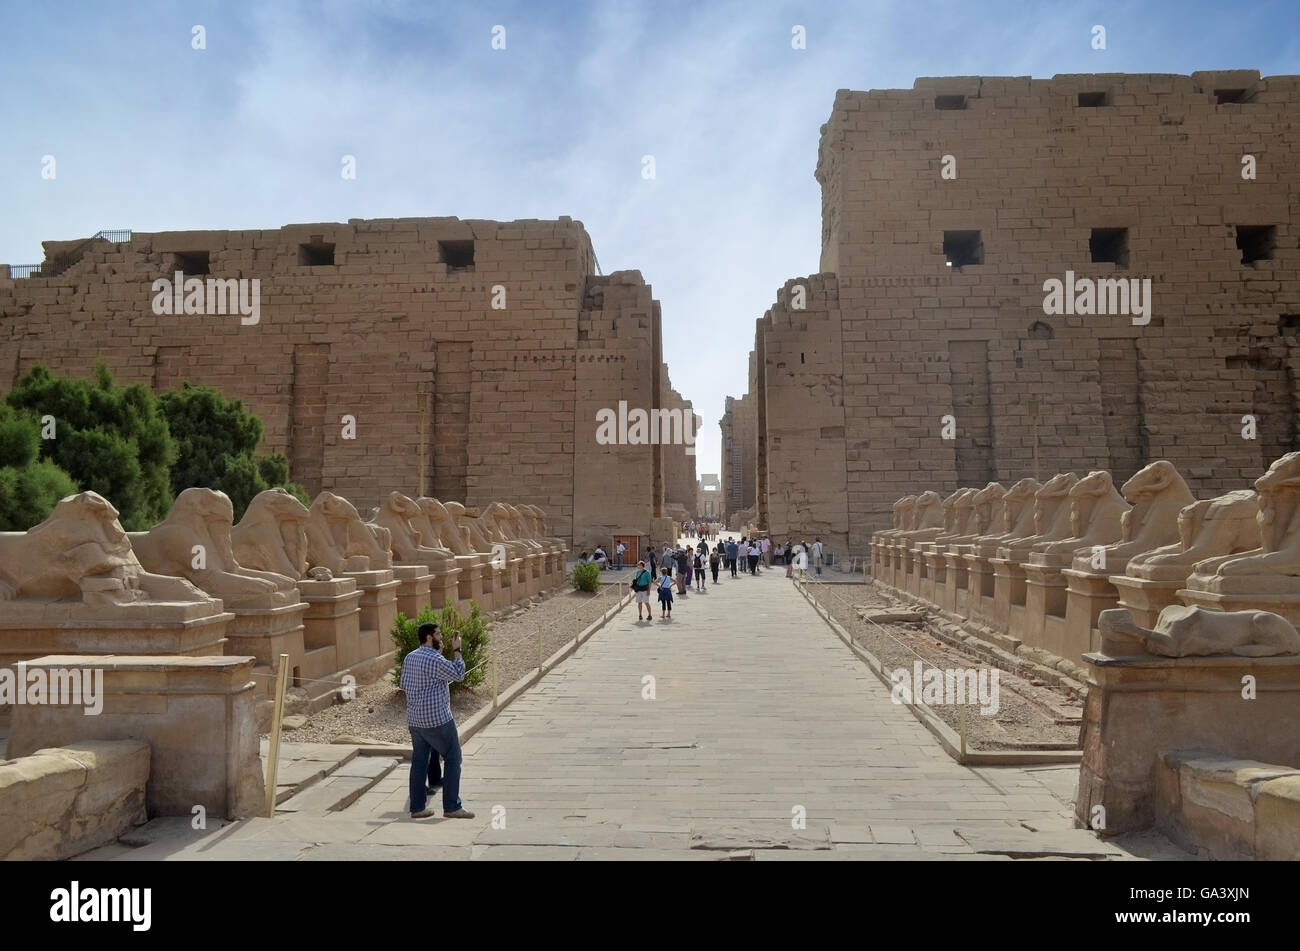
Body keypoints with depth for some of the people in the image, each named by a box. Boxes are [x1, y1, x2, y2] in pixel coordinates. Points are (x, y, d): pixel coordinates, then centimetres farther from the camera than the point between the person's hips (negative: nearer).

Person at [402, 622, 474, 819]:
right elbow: (459, 675, -9)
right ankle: (452, 806, 3)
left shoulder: (409, 657, 8)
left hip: (414, 719, 8)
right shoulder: (435, 660, -17)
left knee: (419, 761, 12)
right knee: (453, 758, 1)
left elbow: (404, 684, 16)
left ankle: (417, 807, 16)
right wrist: (457, 650, -2)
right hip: (437, 719, -8)